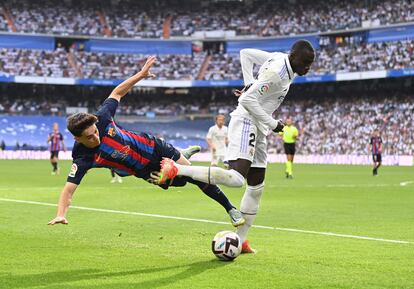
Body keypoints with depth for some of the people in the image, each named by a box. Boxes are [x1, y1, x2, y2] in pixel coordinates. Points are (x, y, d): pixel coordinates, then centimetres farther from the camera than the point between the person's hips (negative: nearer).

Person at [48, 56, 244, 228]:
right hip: (145, 170, -1)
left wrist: (141, 74, -9)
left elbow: (117, 93, -8)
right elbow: (69, 188, -38)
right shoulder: (83, 158, -31)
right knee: (182, 181, 7)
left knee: (195, 177, 4)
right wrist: (60, 214, -52)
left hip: (152, 147, 2)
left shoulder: (101, 118, -25)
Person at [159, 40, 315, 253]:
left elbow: (245, 54, 20)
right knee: (236, 178, -28)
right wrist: (272, 124, -15)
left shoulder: (279, 58, 9)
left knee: (256, 187, 11)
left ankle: (240, 240, 17)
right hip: (246, 123, -11)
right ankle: (176, 169, -26)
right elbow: (247, 100, -22)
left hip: (257, 129, 11)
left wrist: (250, 83, 12)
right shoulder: (277, 72, -19)